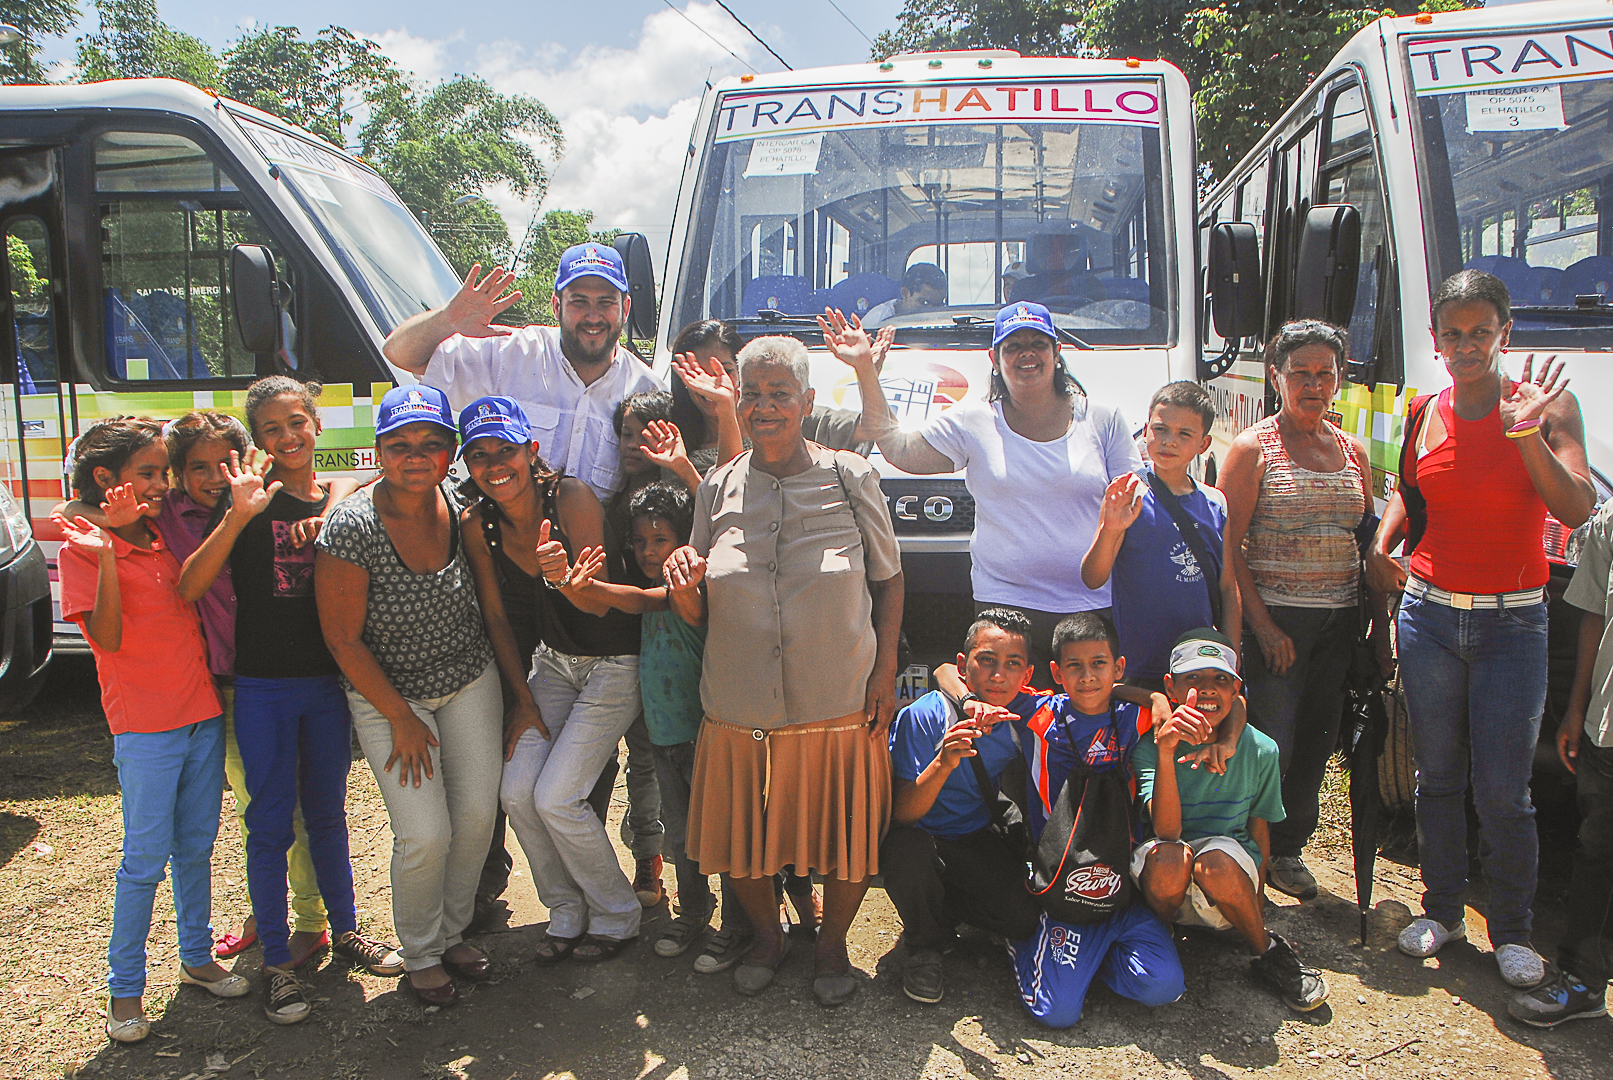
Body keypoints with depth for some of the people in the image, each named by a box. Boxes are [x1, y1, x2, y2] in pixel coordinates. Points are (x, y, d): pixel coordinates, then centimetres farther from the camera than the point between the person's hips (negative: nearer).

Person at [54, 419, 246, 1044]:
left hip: (203, 711, 6)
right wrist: (104, 557, -28)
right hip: (144, 725, -6)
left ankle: (196, 957, 31)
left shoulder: (165, 540, 9)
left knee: (197, 845, 16)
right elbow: (107, 638, -17)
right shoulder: (83, 548, -9)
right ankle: (124, 989, 16)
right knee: (146, 857, 1)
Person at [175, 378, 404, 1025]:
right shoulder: (251, 497, -7)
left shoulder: (341, 499, 4)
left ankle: (345, 931, 32)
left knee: (327, 814, 17)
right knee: (272, 823, 6)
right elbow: (189, 588, -17)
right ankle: (277, 962, 18)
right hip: (263, 686, -3)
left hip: (328, 681, 3)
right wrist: (239, 515, -27)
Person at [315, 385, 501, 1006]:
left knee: (477, 812, 5)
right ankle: (421, 955, 20)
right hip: (387, 693, -4)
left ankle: (453, 931, 32)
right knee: (425, 835, -8)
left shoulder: (460, 508, -9)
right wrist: (401, 718, -12)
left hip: (470, 680, 4)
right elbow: (343, 639, -16)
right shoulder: (349, 527, -22)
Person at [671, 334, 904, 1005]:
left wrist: (885, 670, -4)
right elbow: (697, 599, 13)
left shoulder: (851, 479, -3)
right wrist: (684, 575, -10)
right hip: (740, 710, 2)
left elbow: (888, 580, 4)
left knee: (848, 832, 6)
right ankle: (768, 938, 40)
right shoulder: (718, 489, 4)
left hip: (841, 705, -2)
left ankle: (832, 945, 35)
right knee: (741, 833, 11)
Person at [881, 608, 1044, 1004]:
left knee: (1024, 916, -21)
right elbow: (902, 815, -23)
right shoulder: (924, 717, -22)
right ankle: (923, 944, -4)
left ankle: (946, 904, 12)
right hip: (924, 839, -3)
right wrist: (943, 764, -42)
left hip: (980, 843, 3)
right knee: (907, 848, -36)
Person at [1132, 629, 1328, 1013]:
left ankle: (1268, 953, -6)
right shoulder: (1150, 745, -14)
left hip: (1231, 874, 1)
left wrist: (1257, 896, 9)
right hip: (1167, 886, -1)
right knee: (1167, 856, -36)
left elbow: (1259, 827, 10)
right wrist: (1165, 751, -41)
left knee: (1215, 862, -34)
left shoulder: (1260, 750, -6)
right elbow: (1167, 830, -29)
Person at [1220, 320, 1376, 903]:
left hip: (1339, 619, 5)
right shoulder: (1252, 448, -4)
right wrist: (1262, 624, -15)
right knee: (1271, 745, -7)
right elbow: (1230, 547, -9)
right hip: (1274, 617, -5)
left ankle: (1287, 847, 28)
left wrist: (1379, 624, 8)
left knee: (1317, 740, 11)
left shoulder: (1353, 451, 12)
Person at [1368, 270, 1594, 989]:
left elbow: (1577, 510, -17)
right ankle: (1442, 908, 30)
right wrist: (1381, 548, 4)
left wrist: (1526, 435, -28)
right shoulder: (1424, 414, 5)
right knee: (1437, 775, 13)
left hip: (1511, 620, -3)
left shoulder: (1547, 405, -6)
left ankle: (1513, 930, 20)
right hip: (1428, 612, 3)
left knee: (1503, 789, 0)